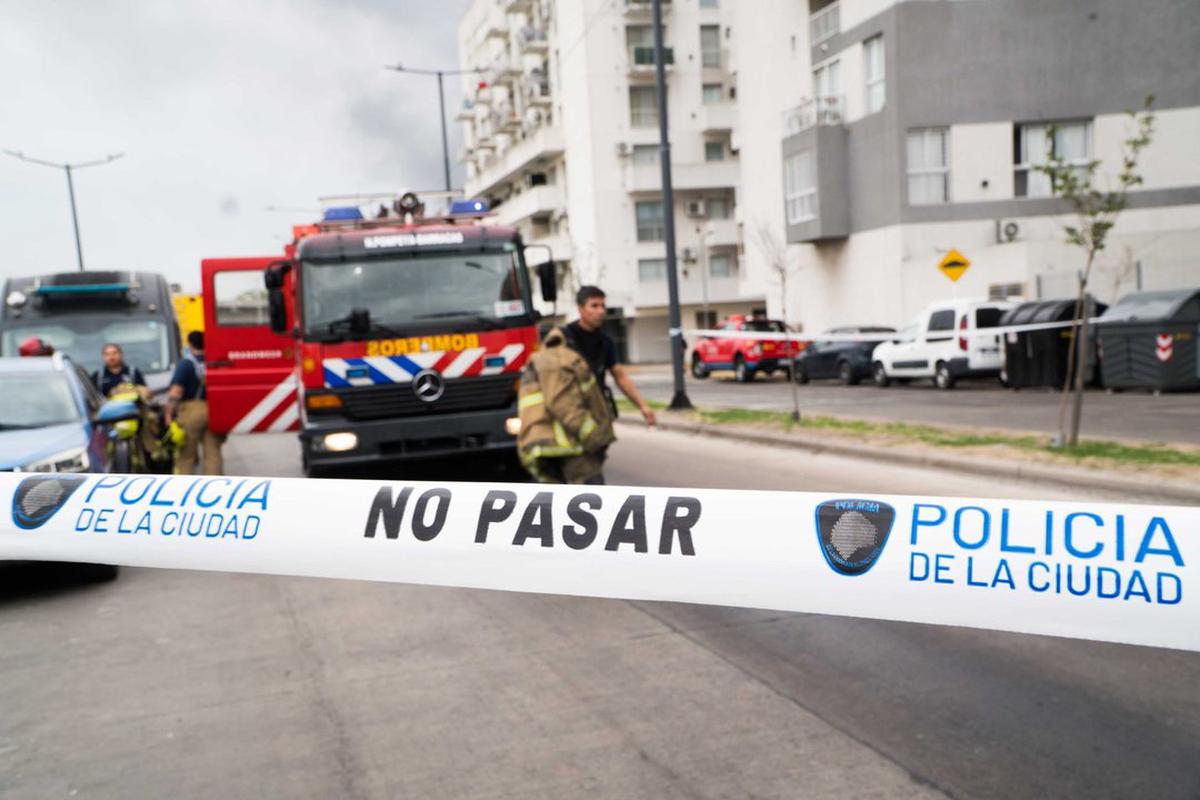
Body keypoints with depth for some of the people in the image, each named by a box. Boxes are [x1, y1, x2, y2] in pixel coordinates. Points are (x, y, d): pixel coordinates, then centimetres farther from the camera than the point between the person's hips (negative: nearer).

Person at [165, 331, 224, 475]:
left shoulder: (186, 363, -6)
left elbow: (176, 392, -14)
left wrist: (169, 413, -6)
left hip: (191, 410, -3)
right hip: (215, 412, 3)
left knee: (186, 456, 6)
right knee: (213, 454, 7)